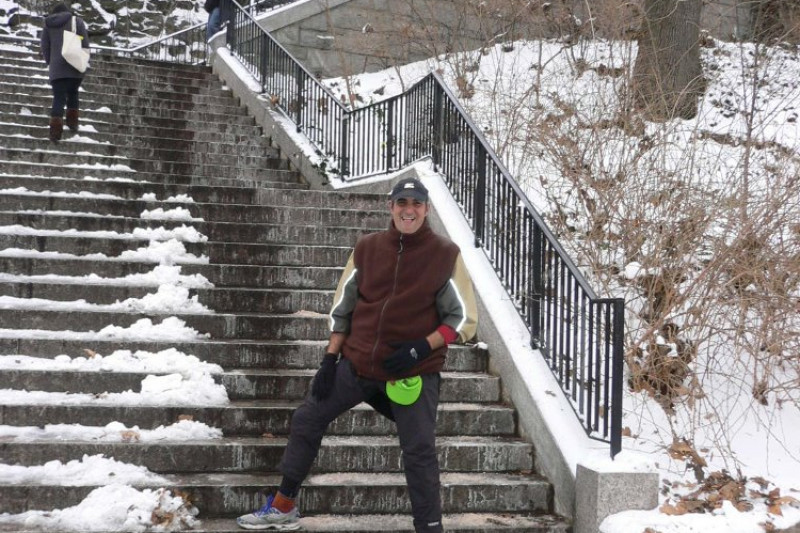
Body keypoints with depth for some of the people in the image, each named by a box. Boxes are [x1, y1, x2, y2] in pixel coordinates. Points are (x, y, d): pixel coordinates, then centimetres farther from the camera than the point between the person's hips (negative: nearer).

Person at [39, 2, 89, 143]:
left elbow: (45, 48, 8)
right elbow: (85, 43, 1)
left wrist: (50, 63, 21)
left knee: (58, 98, -1)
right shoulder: (77, 21, 7)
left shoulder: (48, 24, 12)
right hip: (75, 66, 0)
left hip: (57, 67, 0)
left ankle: (55, 130, -16)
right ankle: (72, 122, 26)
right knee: (73, 92, 23)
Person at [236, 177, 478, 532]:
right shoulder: (367, 248, 2)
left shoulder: (446, 255, -7)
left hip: (415, 372, -4)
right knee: (306, 420, 8)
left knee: (419, 452, -5)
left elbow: (464, 318, -4)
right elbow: (342, 307, 9)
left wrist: (423, 347, -17)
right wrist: (329, 359, 3)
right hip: (357, 362, 4)